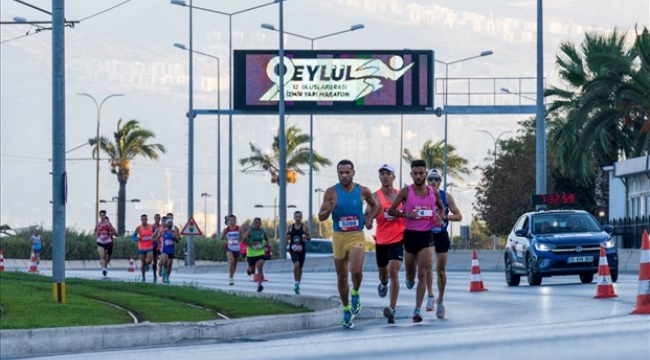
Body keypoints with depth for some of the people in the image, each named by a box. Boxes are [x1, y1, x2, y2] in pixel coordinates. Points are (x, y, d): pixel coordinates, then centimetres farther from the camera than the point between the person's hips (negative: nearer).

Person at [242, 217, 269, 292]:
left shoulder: (263, 232, 4)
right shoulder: (250, 231, -8)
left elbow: (266, 239, 23)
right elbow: (244, 241, -10)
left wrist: (265, 245, 3)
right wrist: (252, 244, -22)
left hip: (260, 253, 2)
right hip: (251, 254, -2)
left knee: (260, 269, -16)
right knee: (252, 271, 9)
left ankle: (259, 285, -19)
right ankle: (249, 269, 46)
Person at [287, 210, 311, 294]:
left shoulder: (304, 227, 0)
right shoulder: (290, 227, 4)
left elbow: (309, 238, 3)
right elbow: (287, 238, 12)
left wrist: (306, 237, -20)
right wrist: (287, 238, -11)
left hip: (301, 249, 1)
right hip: (293, 249, -1)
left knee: (300, 268, 9)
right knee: (296, 265, -23)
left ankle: (298, 284, 24)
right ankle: (296, 282, -14)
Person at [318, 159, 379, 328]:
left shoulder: (362, 191, -1)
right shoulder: (331, 192, -4)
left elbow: (374, 205, 19)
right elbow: (320, 217, -1)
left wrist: (369, 219, 1)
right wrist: (328, 210, -22)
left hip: (357, 236, -1)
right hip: (339, 237, 1)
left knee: (356, 270, -23)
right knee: (341, 277, 8)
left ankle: (355, 293, 9)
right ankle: (347, 310, 23)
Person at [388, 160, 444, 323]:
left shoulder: (434, 193, 3)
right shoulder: (406, 192, -5)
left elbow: (441, 207, 22)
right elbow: (391, 211, -2)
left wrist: (440, 216, 0)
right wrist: (407, 214, -17)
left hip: (426, 235, 0)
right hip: (410, 234, 0)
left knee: (422, 274, -9)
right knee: (410, 271, 14)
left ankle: (418, 309, -7)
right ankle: (410, 279, 54)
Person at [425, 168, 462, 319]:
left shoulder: (446, 197, 2)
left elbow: (459, 216, 3)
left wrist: (445, 216, -15)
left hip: (441, 235, 1)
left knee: (441, 271, 4)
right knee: (428, 264, -22)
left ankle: (440, 301, 17)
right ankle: (430, 296, -12)